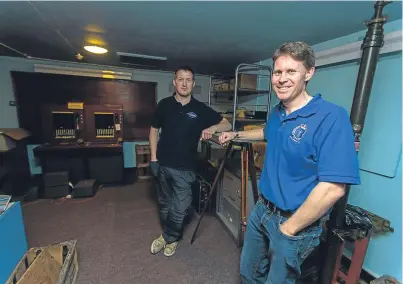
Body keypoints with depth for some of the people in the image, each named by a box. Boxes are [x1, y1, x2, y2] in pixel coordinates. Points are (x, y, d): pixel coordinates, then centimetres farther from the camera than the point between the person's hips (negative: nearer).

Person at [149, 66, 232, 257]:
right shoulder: (164, 104, 0)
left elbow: (227, 125, -2)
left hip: (184, 168, -1)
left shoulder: (200, 109, -4)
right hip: (162, 164, 2)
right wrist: (153, 157, 1)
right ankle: (168, 235, 44)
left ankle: (170, 238, 36)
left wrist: (213, 128, -25)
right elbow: (154, 130, 8)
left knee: (180, 208, 6)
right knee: (164, 204, 19)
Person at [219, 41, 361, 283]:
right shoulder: (277, 112, 1)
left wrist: (289, 228, -19)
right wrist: (236, 134, 18)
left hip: (295, 222, -6)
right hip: (262, 209, 7)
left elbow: (332, 189, -27)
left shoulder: (331, 117, -23)